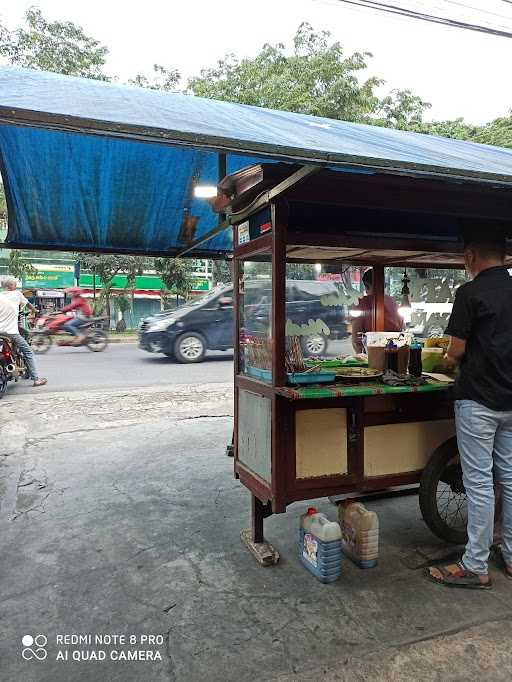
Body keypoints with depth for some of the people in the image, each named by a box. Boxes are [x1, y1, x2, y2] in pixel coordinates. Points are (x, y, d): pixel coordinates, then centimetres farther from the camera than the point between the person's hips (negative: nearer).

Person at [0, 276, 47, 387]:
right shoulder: (17, 294, 1)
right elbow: (28, 304, 17)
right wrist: (35, 311, 35)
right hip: (11, 331, -4)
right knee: (28, 352, 4)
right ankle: (36, 378, 0)